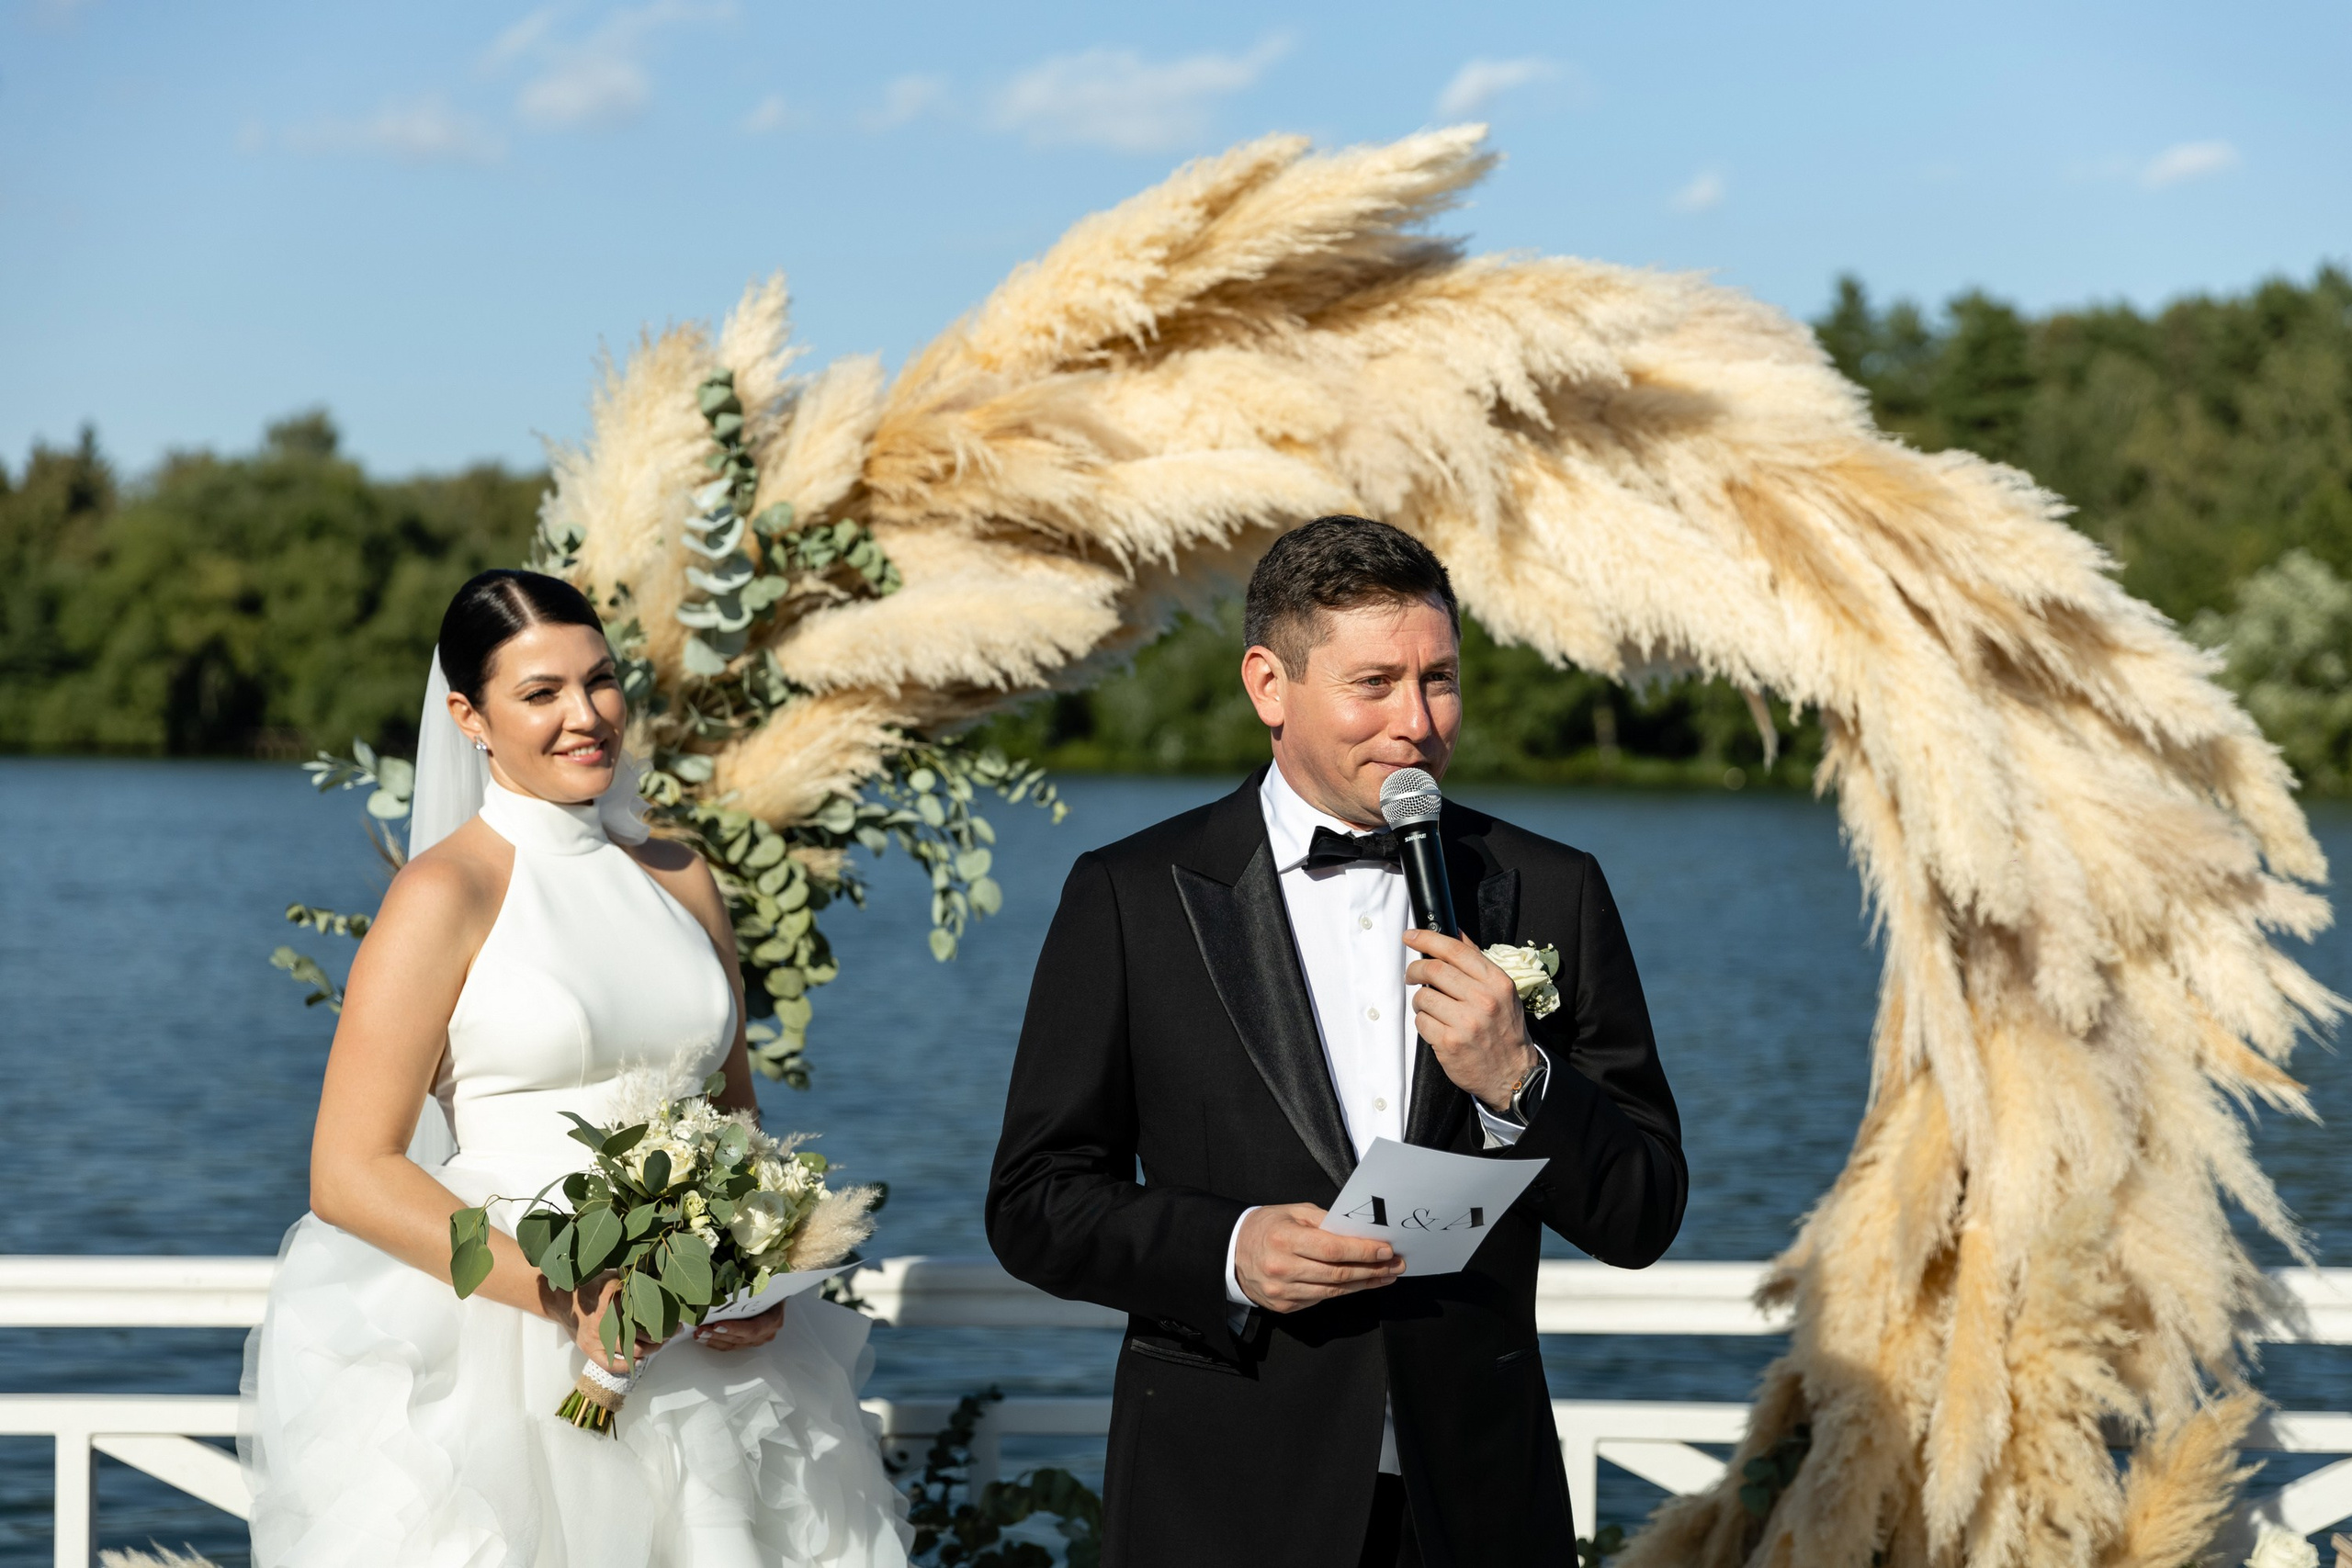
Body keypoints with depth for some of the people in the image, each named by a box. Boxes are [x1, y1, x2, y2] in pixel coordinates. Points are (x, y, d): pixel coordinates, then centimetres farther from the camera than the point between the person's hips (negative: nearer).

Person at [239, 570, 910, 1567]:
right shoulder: (447, 894, -6)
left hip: (695, 1359, 5)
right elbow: (350, 1175, -11)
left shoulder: (680, 881, 11)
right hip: (506, 1358, -5)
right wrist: (564, 1295, -19)